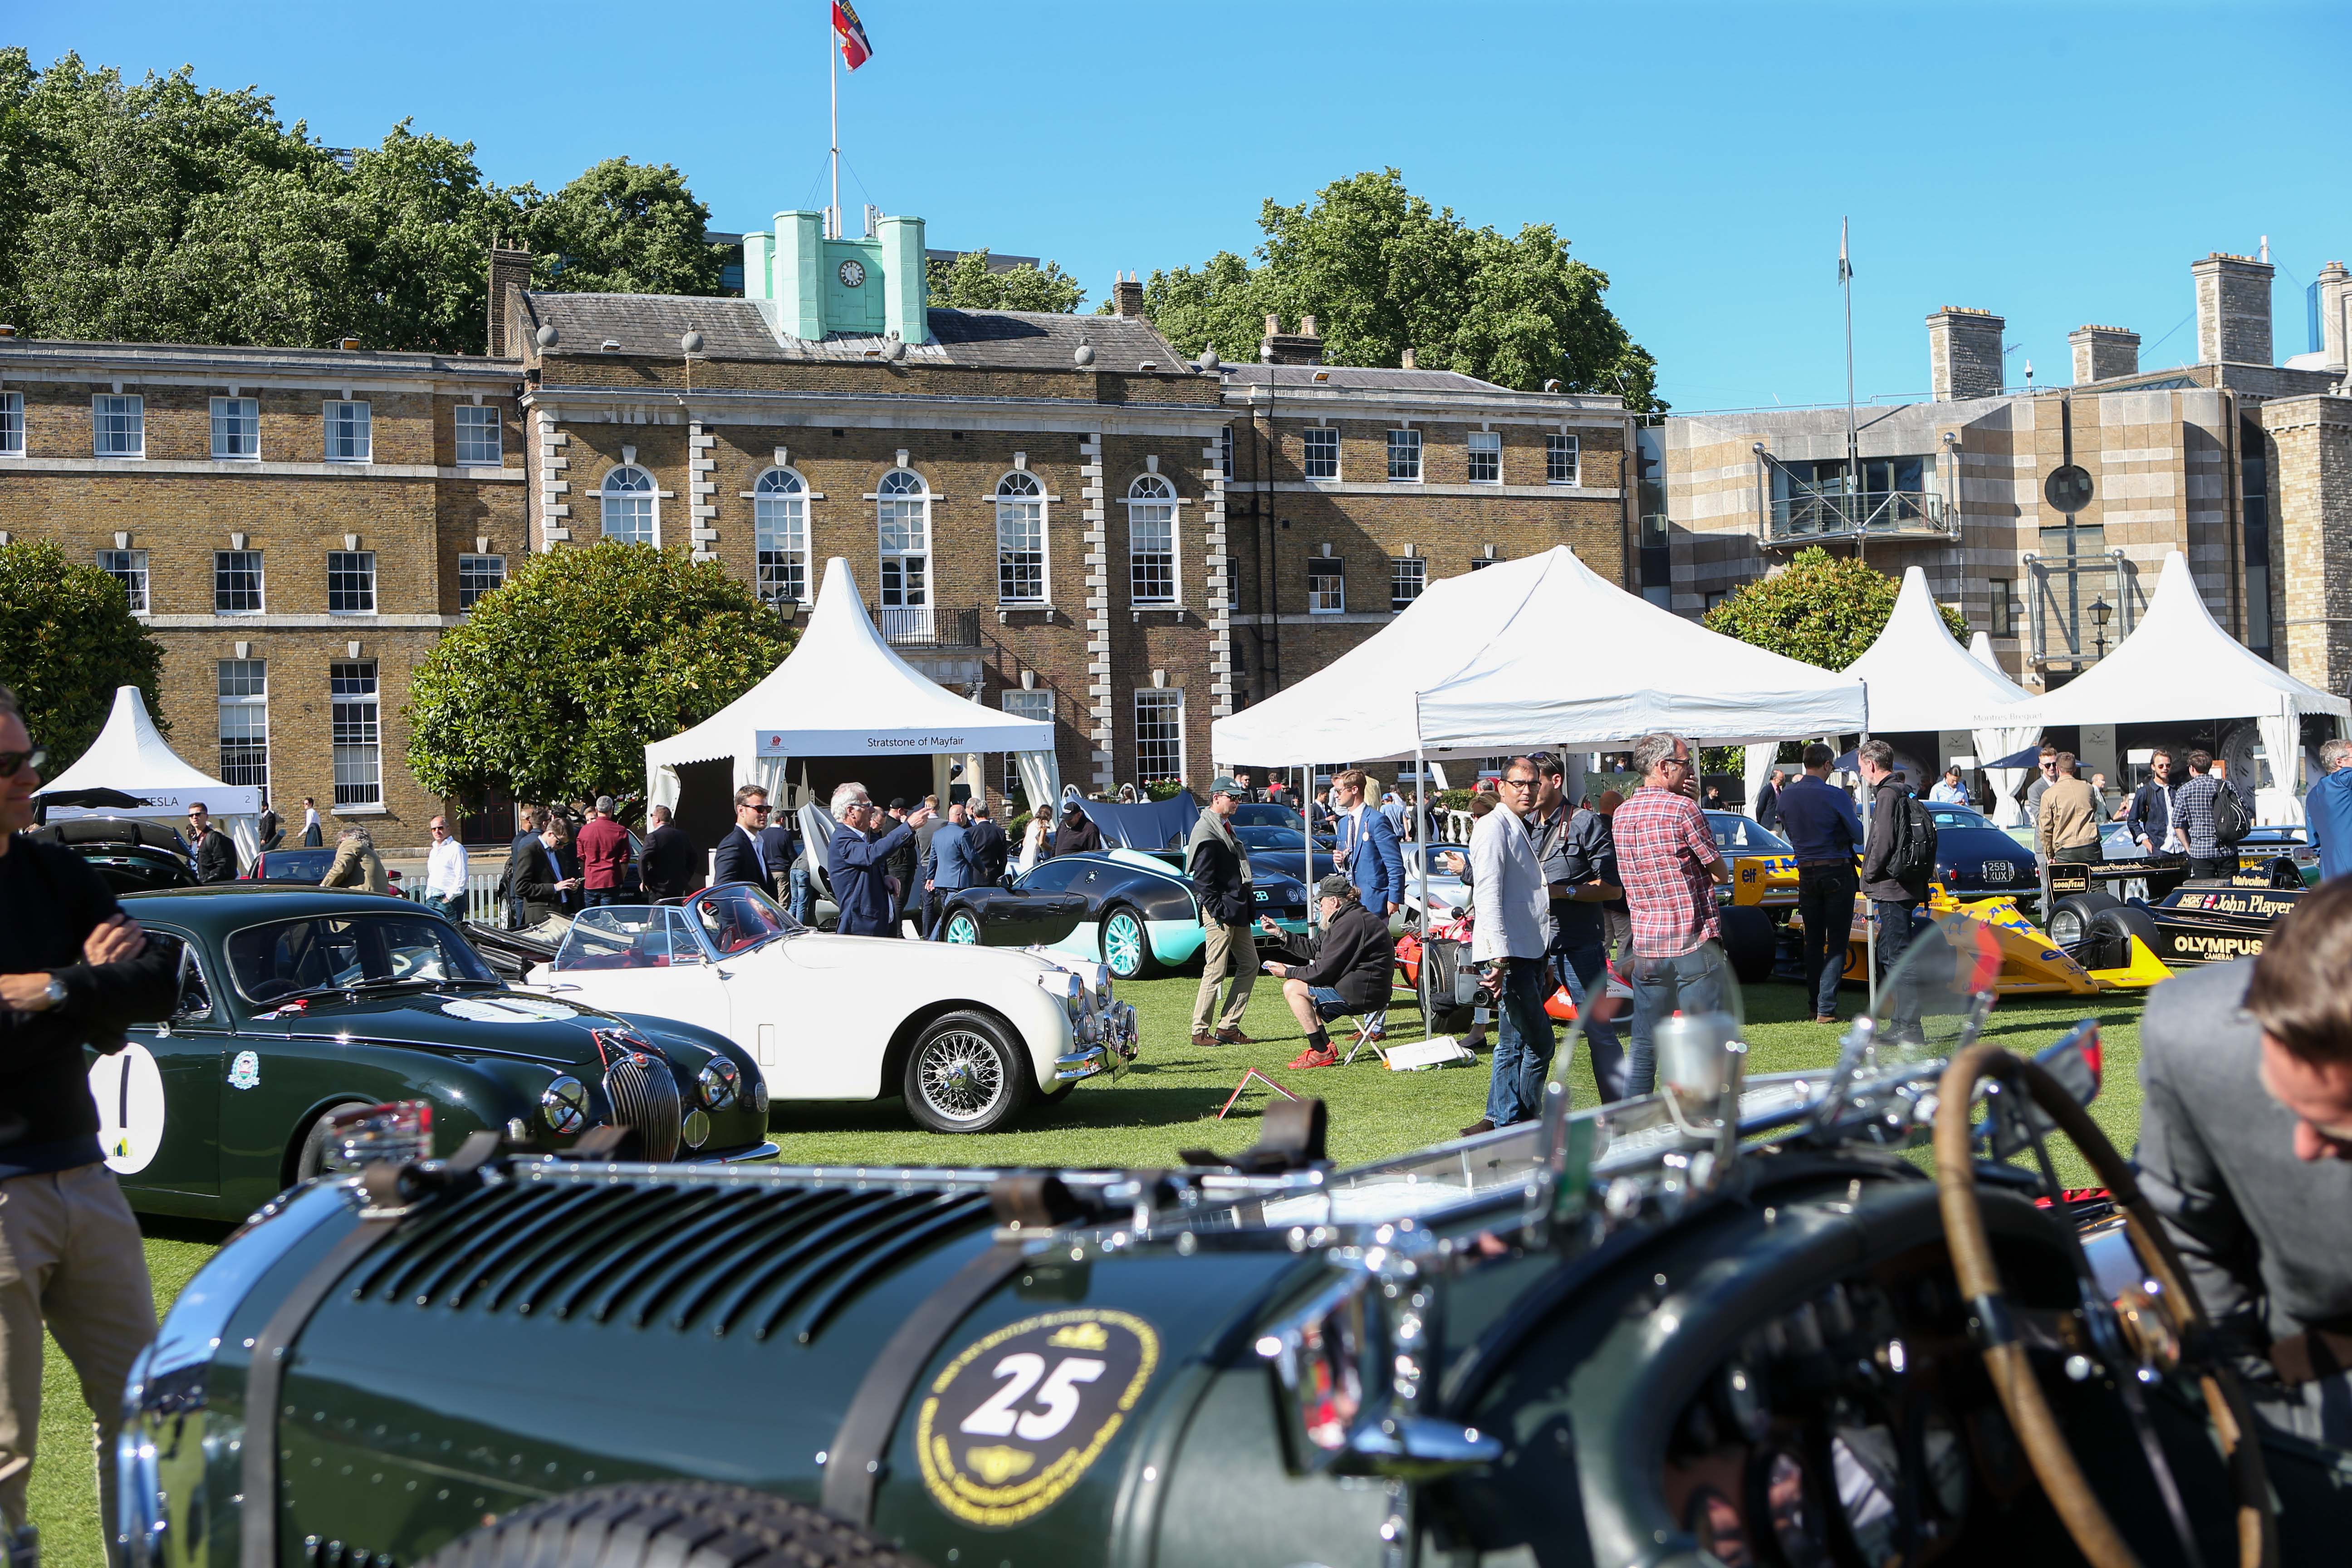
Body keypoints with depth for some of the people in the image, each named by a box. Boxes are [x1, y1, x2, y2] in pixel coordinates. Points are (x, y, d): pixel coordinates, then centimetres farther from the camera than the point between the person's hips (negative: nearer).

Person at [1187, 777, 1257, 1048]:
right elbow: (1202, 878, -18)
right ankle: (1200, 1031, 1)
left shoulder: (1226, 827, 19)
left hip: (1237, 911, 10)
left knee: (1250, 965, 9)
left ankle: (1228, 1026, 13)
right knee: (1216, 971, -6)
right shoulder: (1206, 830, -12)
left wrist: (1248, 905, 17)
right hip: (1220, 913, -10)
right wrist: (1217, 910, -20)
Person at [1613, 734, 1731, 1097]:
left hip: (1646, 945, 6)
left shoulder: (1622, 815, 9)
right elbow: (1721, 873, -5)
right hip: (1694, 944, -6)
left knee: (1644, 1046, 11)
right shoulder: (1682, 809, -11)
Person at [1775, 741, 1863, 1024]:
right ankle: (1826, 1008, -8)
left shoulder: (1787, 796, 2)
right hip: (1837, 873, -5)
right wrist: (1854, 813, 11)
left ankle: (1814, 1005, 15)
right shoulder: (1835, 796, -14)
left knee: (1813, 941, 14)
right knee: (1836, 942, -1)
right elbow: (1860, 835, -7)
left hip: (1806, 874, 5)